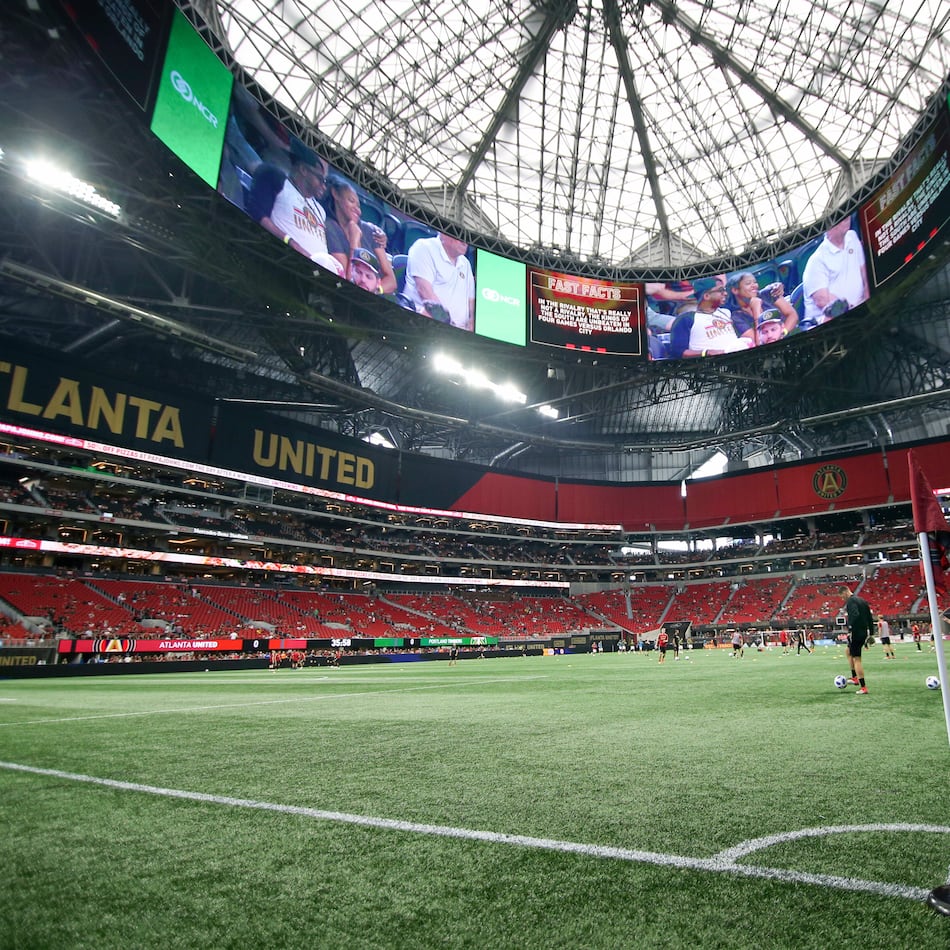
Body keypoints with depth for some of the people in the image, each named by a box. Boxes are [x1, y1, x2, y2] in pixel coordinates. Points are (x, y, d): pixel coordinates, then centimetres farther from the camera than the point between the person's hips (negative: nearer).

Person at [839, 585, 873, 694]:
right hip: (864, 633, 10)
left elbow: (855, 615, -31)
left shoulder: (851, 601, -13)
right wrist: (871, 633, 21)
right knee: (848, 651, 27)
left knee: (857, 659, -3)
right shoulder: (862, 600, 15)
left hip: (856, 633, -10)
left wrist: (850, 629, -27)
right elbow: (870, 617, 17)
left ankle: (863, 688, -1)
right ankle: (855, 678, 25)